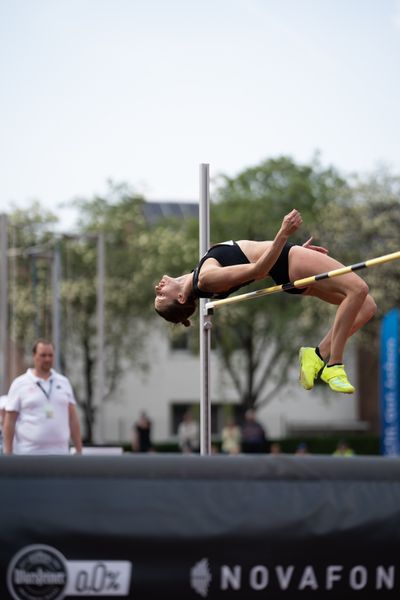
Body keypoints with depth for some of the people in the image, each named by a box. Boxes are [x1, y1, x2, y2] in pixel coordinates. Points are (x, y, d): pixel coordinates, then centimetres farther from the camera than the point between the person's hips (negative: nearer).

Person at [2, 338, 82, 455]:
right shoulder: (19, 384, 1)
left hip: (59, 454, 3)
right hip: (29, 454, -3)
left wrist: (79, 451, 5)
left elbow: (72, 419, 12)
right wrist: (8, 455, -7)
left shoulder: (64, 383, 11)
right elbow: (9, 422, -1)